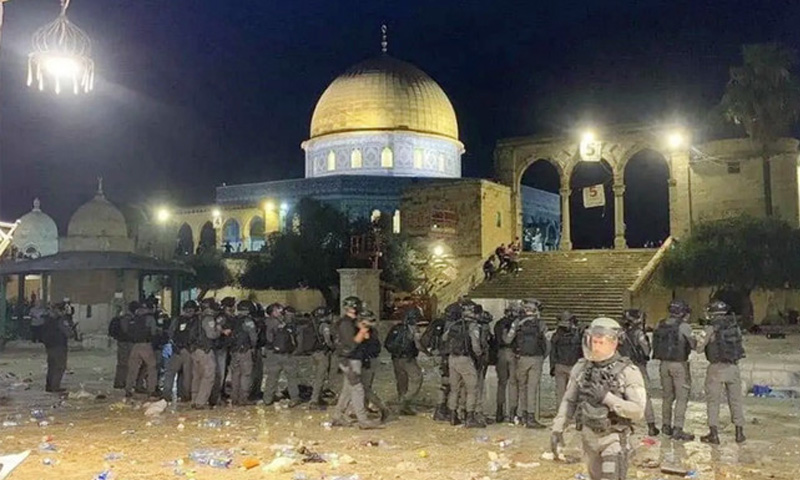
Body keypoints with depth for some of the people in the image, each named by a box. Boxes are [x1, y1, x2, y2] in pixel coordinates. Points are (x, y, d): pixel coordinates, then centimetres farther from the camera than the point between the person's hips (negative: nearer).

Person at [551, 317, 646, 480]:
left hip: (614, 437, -5)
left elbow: (637, 410, -20)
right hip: (588, 435, 5)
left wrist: (607, 397, -28)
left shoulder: (628, 372, -15)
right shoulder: (581, 367, -3)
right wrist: (558, 429, -1)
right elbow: (569, 401, 6)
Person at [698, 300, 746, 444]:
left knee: (713, 401, 4)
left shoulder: (711, 329, -10)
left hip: (717, 368, -4)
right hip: (733, 367, 4)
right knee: (735, 400, 14)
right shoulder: (735, 326, 4)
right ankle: (739, 432, 19)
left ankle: (714, 434, 2)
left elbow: (699, 347, -5)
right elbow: (739, 345, 9)